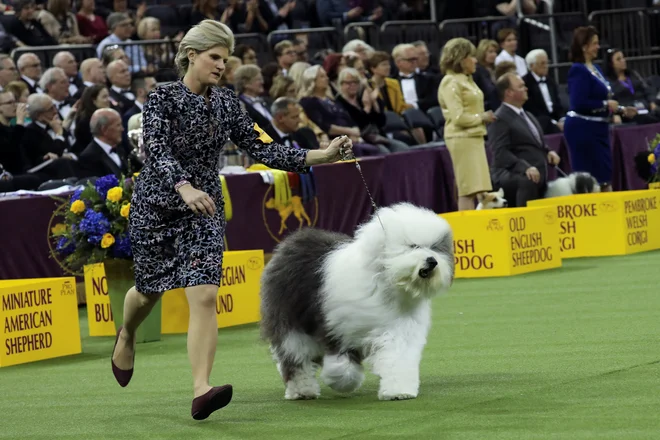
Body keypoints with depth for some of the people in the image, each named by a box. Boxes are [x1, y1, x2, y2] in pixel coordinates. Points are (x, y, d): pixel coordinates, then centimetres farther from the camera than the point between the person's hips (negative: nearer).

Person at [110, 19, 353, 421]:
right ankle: (127, 336, 53)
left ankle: (201, 392, -24)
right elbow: (157, 150, -24)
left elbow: (262, 148, 0)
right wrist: (186, 188, -42)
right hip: (156, 205, -2)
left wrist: (320, 156, -9)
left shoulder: (226, 104, 2)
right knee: (150, 289, 16)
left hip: (206, 209, 2)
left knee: (205, 296, -15)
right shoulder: (162, 98, -11)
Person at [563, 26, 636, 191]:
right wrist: (606, 105, -16)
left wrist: (622, 110, 11)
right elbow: (579, 103, -25)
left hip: (596, 128, 10)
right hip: (583, 129, -10)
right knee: (588, 178, -5)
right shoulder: (579, 70, -16)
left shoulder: (595, 68, 12)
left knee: (604, 175, 10)